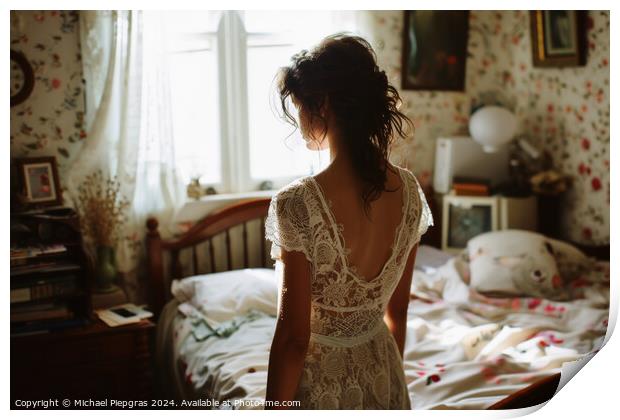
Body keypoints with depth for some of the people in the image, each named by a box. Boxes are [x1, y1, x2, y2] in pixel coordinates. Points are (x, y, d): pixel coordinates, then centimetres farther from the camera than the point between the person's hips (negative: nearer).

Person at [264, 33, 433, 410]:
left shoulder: (298, 204, -26)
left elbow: (293, 338, -20)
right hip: (382, 373, 5)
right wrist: (388, 379, 16)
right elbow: (398, 310, 4)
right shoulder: (408, 190, -7)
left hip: (321, 382, -5)